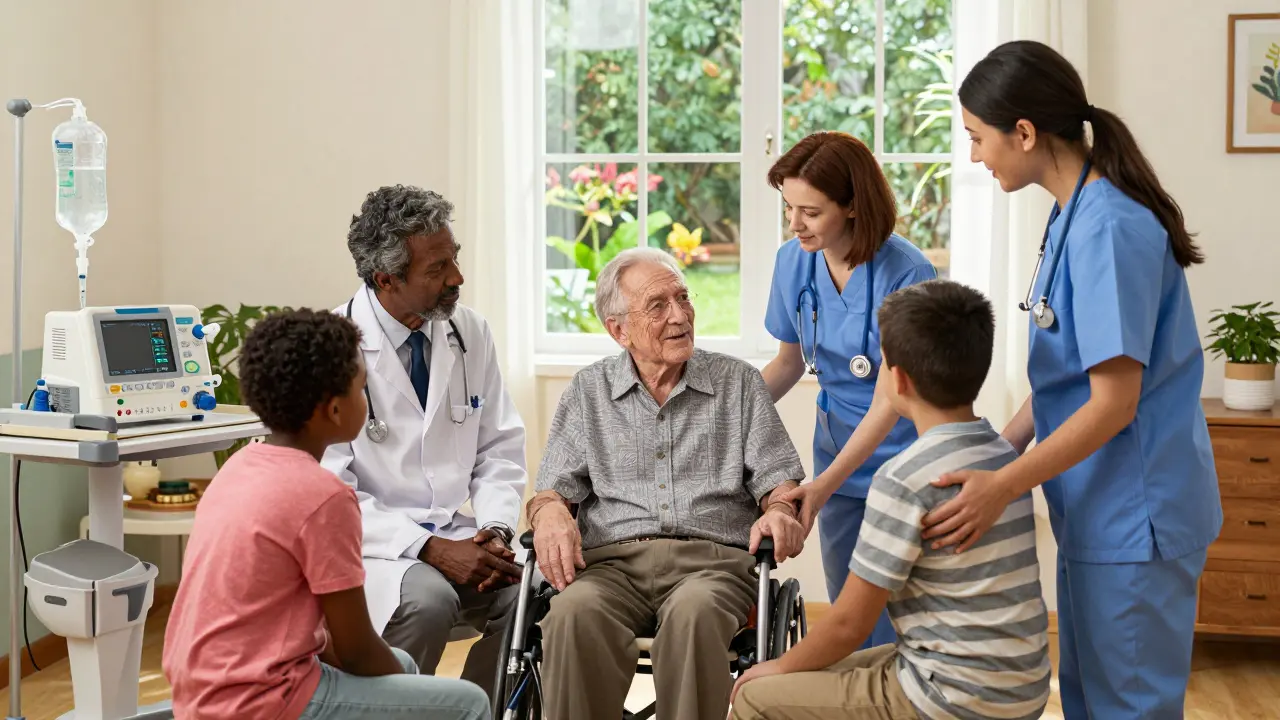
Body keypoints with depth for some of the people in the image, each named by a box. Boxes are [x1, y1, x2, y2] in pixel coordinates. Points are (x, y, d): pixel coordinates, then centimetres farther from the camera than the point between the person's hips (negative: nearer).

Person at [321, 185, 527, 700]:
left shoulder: (470, 333, 4)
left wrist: (493, 531, -8)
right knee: (427, 598, -33)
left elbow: (501, 449, 10)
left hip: (458, 535, 5)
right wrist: (429, 549, -21)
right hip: (372, 543, -4)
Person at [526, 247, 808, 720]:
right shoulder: (587, 392, 16)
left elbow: (777, 477, 12)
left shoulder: (738, 381, 15)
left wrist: (780, 510, -12)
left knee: (693, 613, -37)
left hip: (713, 559, 0)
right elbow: (553, 488, 12)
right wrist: (549, 512, -13)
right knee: (574, 614, -35)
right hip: (612, 560, 1)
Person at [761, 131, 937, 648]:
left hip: (901, 462, -5)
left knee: (896, 623, -3)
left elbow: (889, 398, -20)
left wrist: (824, 484, -27)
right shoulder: (793, 261, -5)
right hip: (838, 459, 5)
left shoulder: (905, 274, -22)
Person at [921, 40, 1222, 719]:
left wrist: (1002, 486, -23)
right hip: (1100, 511, 9)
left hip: (1133, 516, -9)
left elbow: (1113, 403, -23)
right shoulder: (1074, 217, 7)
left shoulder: (1108, 229, -22)